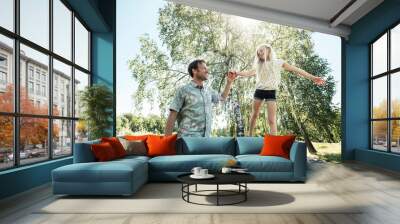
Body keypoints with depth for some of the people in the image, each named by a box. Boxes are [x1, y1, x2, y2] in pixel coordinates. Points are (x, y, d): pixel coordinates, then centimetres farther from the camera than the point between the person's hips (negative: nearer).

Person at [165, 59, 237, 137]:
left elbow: (222, 97, 38)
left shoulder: (209, 91, 16)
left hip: (205, 139, 5)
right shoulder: (183, 90, 0)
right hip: (187, 138, -5)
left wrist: (229, 82, 27)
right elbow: (172, 116, -4)